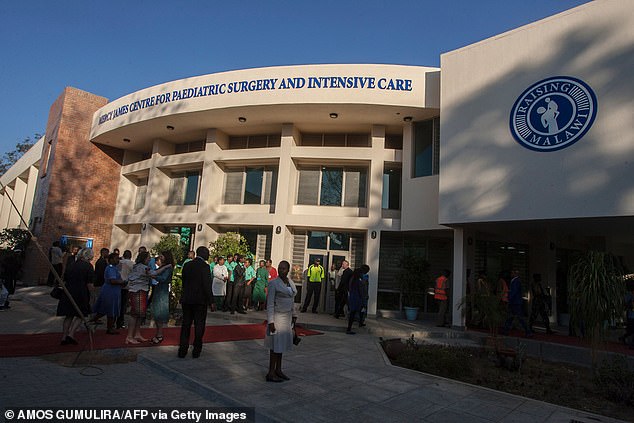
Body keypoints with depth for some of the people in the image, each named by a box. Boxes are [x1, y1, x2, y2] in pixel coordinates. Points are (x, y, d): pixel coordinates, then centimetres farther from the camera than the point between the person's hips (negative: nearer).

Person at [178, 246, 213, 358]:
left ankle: (182, 350, 16)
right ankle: (196, 351, 13)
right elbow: (207, 285, -16)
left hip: (186, 300, 5)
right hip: (200, 301, -5)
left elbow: (184, 282, 10)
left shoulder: (187, 265, 4)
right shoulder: (205, 266, -14)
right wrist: (211, 300, -9)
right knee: (199, 325, 7)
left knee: (186, 324, 13)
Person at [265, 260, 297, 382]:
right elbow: (270, 304, -15)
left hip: (287, 317, 7)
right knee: (276, 345, -2)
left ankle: (278, 370, 24)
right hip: (277, 316, -7)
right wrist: (270, 321, -19)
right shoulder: (273, 283, -13)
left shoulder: (291, 283, 8)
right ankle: (271, 373, 8)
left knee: (282, 344, 14)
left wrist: (294, 316, 15)